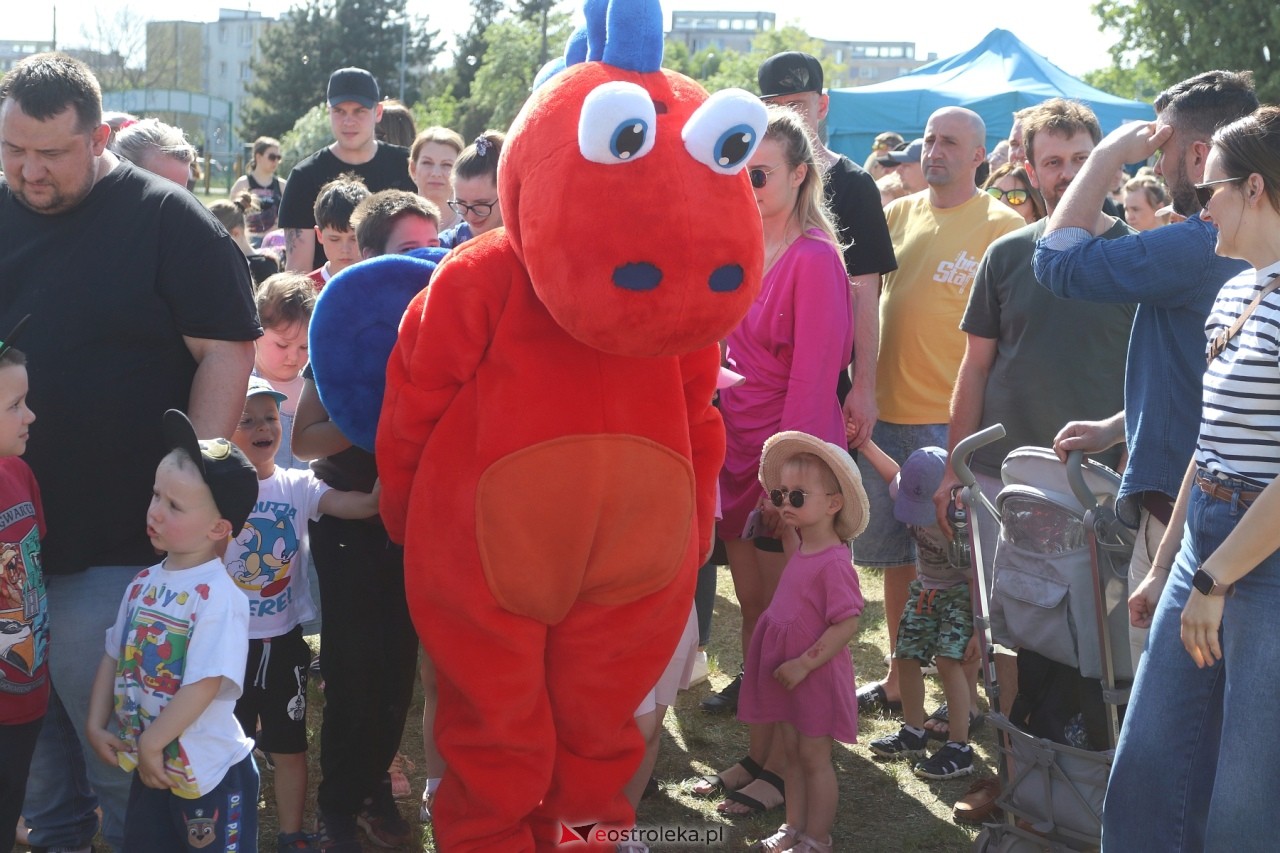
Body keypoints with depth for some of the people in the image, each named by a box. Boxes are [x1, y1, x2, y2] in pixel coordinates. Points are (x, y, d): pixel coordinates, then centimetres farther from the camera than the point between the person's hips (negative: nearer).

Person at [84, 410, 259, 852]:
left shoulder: (219, 596, -20)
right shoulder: (144, 583, 3)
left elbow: (205, 684, -24)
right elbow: (114, 657, 11)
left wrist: (152, 743, -18)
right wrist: (96, 724, 3)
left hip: (210, 773, -7)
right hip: (150, 766, 7)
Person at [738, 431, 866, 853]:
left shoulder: (834, 562, -21)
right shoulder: (800, 549, 4)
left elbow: (847, 624, -24)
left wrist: (803, 664, -24)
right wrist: (785, 524, 11)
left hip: (815, 674, -8)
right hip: (786, 671, 8)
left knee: (814, 758, 4)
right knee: (792, 754, 17)